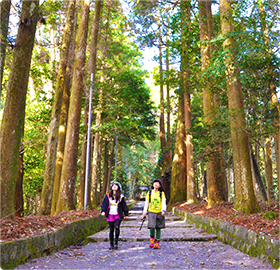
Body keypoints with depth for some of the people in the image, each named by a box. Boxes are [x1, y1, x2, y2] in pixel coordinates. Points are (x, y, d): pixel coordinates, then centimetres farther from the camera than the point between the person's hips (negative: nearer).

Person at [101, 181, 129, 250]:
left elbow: (124, 205, 8)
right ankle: (111, 245, 17)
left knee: (117, 227, -19)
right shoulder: (108, 196, 5)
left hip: (118, 215, -2)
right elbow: (104, 204, 3)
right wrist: (103, 211, -12)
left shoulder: (121, 196, 2)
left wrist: (126, 214, 12)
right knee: (111, 230, 5)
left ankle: (116, 243, -4)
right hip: (110, 215, 2)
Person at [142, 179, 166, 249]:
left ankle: (157, 243, 17)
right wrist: (144, 213, 10)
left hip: (159, 213, 0)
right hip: (151, 212, 0)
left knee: (158, 228, 4)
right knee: (152, 227, -11)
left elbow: (163, 203, -8)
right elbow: (146, 203, 10)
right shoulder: (149, 193, 6)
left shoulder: (162, 193, 2)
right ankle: (151, 239, 18)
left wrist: (163, 210, -26)